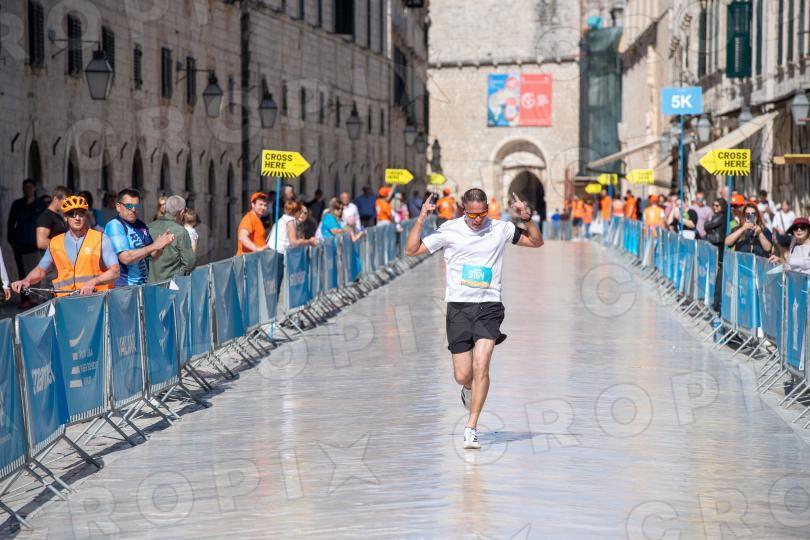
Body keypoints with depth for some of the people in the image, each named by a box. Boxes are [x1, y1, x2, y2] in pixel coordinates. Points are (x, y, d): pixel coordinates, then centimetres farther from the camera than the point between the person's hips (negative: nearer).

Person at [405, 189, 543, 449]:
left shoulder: (500, 229, 5)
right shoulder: (449, 230, 1)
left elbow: (536, 242, 16)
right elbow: (411, 250, 2)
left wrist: (527, 219, -2)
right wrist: (421, 220, -9)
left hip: (489, 306, 0)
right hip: (458, 307, 0)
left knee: (481, 366, -17)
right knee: (462, 376, 0)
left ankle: (471, 428, -10)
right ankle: (469, 390, 39)